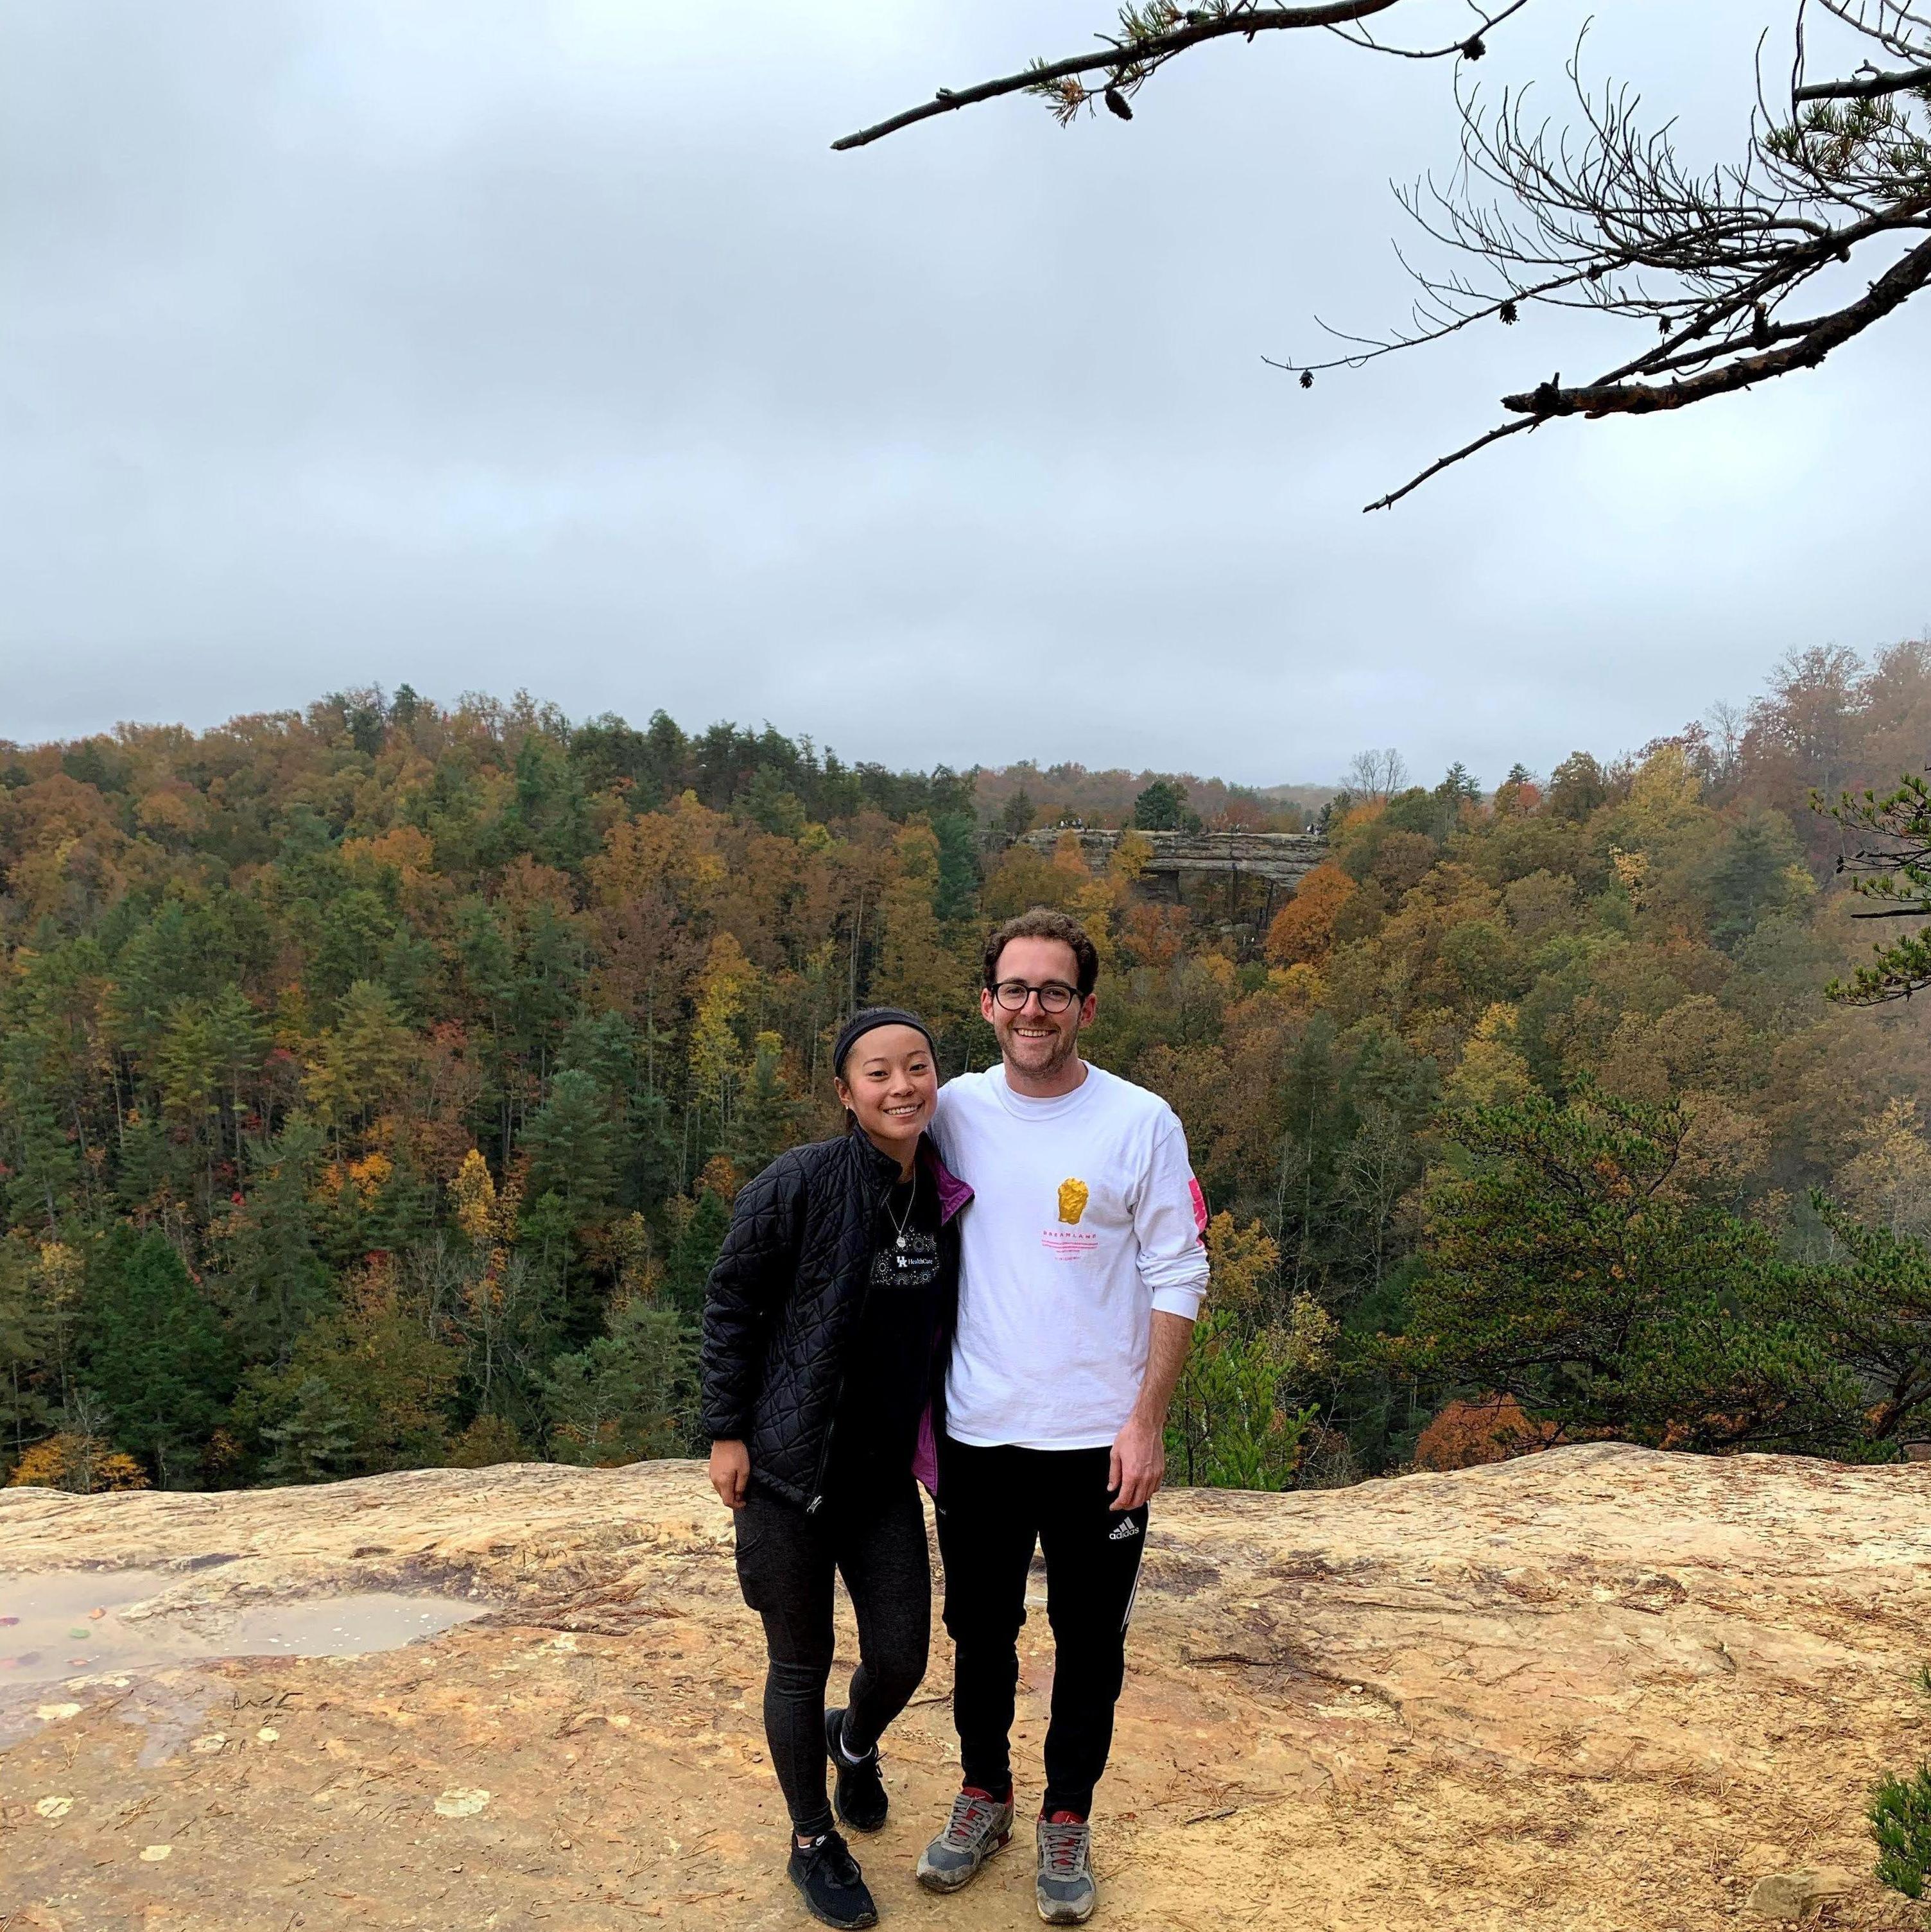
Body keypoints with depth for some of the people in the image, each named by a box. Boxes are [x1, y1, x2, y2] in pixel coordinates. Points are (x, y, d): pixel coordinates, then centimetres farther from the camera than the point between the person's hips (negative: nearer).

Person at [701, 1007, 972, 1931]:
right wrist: (726, 1433, -10)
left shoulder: (947, 1198, -2)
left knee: (902, 1658, 10)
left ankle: (855, 1742, 47)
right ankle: (813, 1842, 33)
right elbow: (730, 1306, -10)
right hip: (787, 1470, -4)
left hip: (884, 1473, 4)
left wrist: (935, 1434, 10)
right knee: (801, 1663, 9)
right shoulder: (798, 1185, -17)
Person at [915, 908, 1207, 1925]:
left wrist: (1146, 1423, -11)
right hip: (978, 1433, 2)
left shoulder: (1141, 1123, -10)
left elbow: (1177, 1280, -6)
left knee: (1090, 1642, 13)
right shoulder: (954, 1111, -2)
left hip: (1098, 1440, -2)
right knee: (979, 1631, 18)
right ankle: (983, 1795, 41)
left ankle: (1067, 1818, 35)